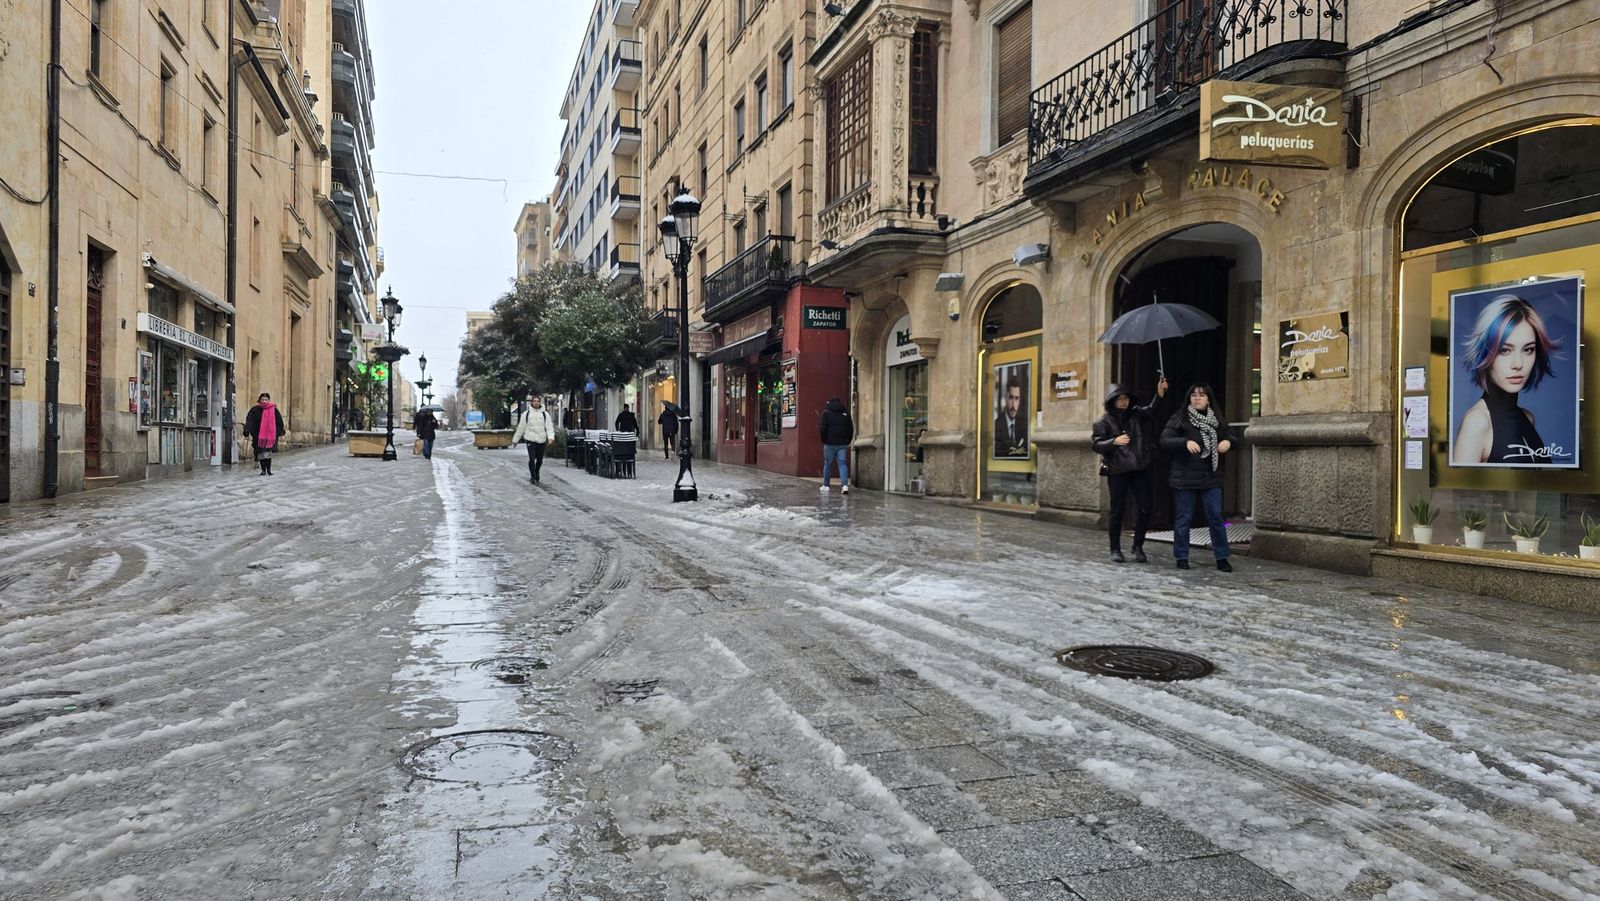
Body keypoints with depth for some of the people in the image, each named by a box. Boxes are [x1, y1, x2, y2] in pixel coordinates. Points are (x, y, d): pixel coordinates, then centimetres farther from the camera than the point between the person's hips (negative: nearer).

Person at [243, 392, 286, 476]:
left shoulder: (273, 409, 2)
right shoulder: (255, 410, 1)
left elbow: (279, 422, 9)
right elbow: (250, 422, -5)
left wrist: (280, 433, 11)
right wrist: (247, 432, -14)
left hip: (270, 435, -1)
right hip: (258, 435, 1)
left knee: (268, 453, -4)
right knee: (261, 453, 4)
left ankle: (268, 469, 7)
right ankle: (263, 470, 13)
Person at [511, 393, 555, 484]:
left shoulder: (545, 414, 6)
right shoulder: (526, 413, 5)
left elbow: (549, 427, -1)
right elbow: (520, 428, 9)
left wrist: (551, 437, -18)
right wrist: (515, 439, 11)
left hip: (541, 440, 2)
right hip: (530, 440, -2)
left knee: (540, 460, 10)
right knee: (532, 459, -11)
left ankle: (536, 474, 33)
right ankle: (533, 477, -2)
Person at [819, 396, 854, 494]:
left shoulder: (826, 412, -2)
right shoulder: (846, 413, 10)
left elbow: (822, 428, -9)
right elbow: (851, 429, 9)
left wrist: (824, 440, 0)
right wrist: (848, 441, 13)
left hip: (830, 443, -3)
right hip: (843, 444, 3)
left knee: (827, 464, 9)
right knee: (842, 463, 0)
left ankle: (825, 485, 16)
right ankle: (845, 484, -16)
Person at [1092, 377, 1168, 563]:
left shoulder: (1136, 414, 7)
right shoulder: (1103, 422, 0)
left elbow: (1151, 409, -13)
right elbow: (1097, 445, -7)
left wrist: (1160, 394, -32)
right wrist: (1114, 441, -26)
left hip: (1139, 469, 3)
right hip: (1117, 471, -3)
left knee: (1145, 508, -1)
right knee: (1118, 510, 1)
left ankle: (1138, 547, 14)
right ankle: (1115, 549, 13)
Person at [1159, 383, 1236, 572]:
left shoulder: (1217, 420, 10)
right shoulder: (1179, 419, -3)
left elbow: (1231, 437, 17)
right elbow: (1164, 441, -11)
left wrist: (1228, 442, -8)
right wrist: (1186, 442, -28)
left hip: (1211, 478, 3)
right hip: (1185, 478, -3)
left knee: (1216, 518, 3)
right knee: (1183, 519, 4)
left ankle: (1222, 558, 11)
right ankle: (1181, 558, 14)